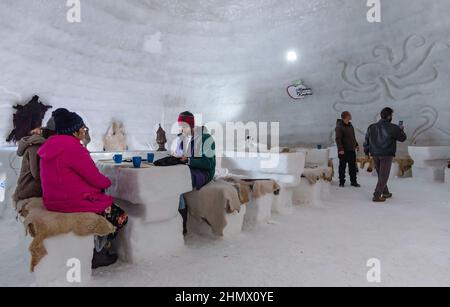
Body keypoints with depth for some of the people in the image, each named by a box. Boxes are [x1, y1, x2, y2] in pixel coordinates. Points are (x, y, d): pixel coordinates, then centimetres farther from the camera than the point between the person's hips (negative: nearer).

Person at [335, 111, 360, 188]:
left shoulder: (350, 125, 12)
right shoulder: (339, 127, -13)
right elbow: (338, 139, -18)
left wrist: (356, 144, 20)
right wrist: (340, 149, -24)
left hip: (351, 149, 7)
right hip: (343, 151, -7)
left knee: (353, 167, 11)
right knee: (342, 166, 3)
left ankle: (353, 181, 19)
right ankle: (341, 182, 13)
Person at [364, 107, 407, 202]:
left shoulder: (372, 127, 4)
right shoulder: (392, 128, -10)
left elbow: (367, 140, 8)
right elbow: (403, 138, -1)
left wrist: (366, 152, 19)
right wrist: (401, 130, 19)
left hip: (375, 155, 5)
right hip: (387, 155, -5)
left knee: (381, 174, 19)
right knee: (383, 176, 1)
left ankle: (385, 192, 31)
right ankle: (377, 196, -3)